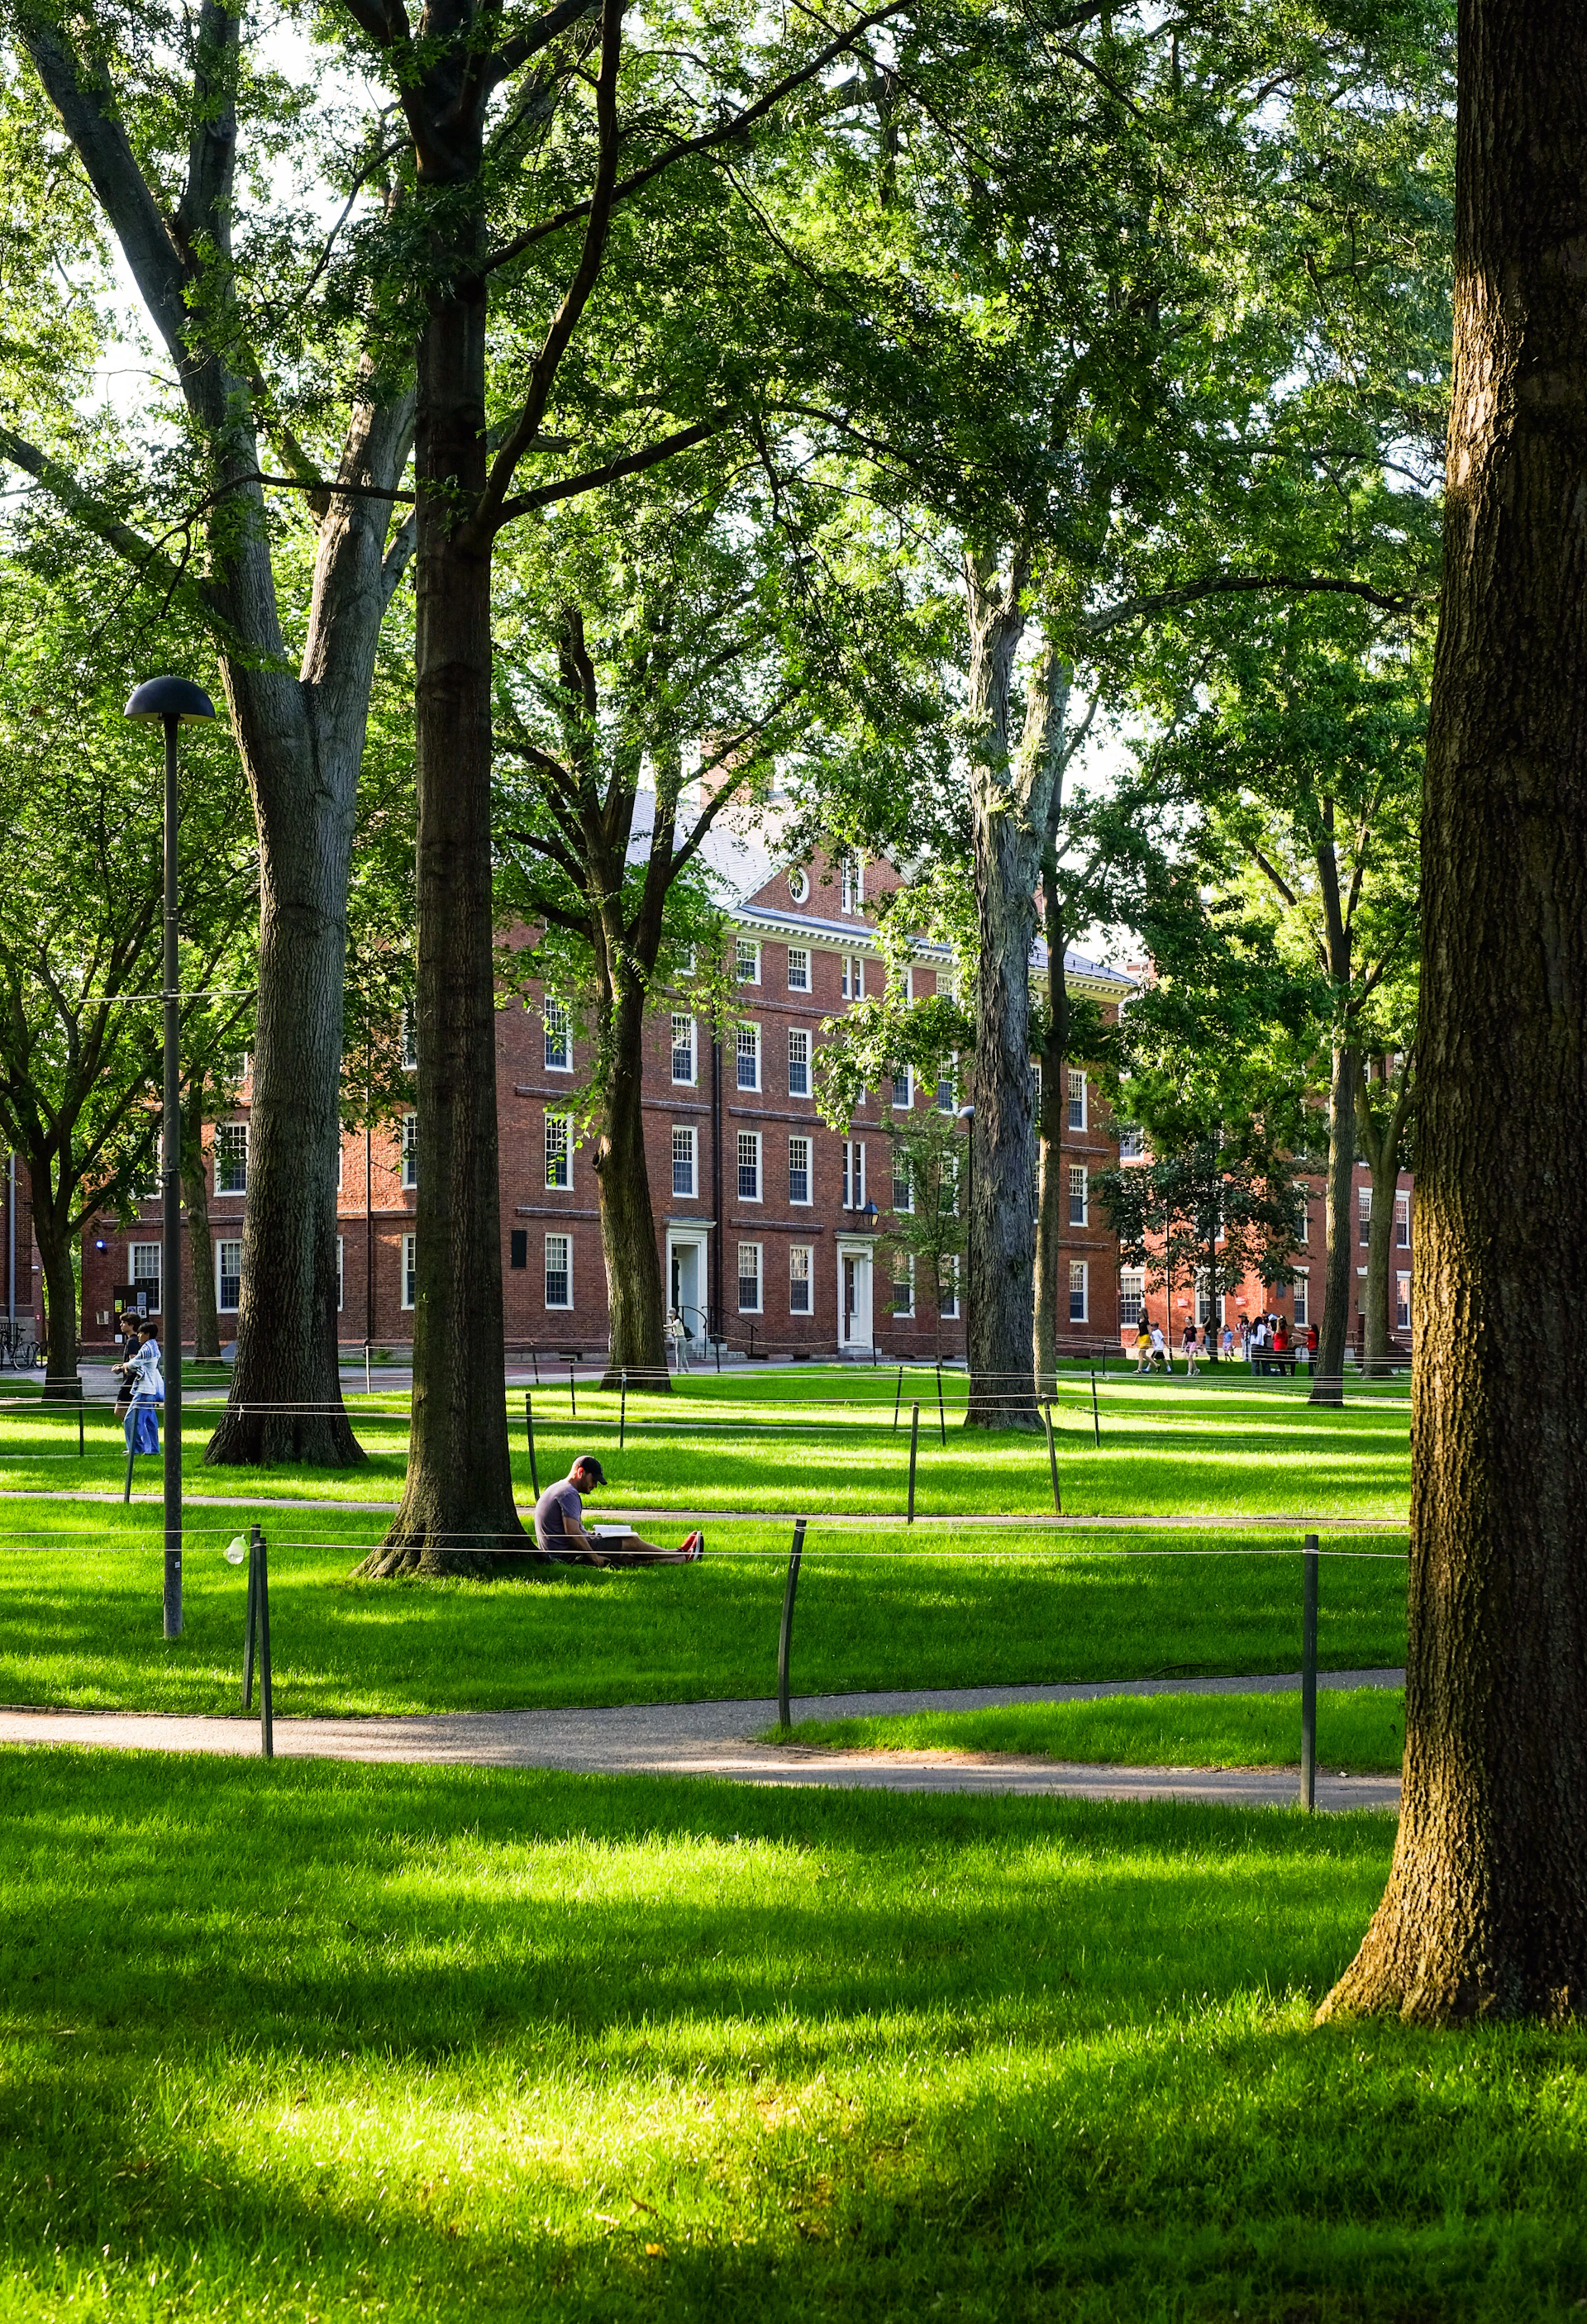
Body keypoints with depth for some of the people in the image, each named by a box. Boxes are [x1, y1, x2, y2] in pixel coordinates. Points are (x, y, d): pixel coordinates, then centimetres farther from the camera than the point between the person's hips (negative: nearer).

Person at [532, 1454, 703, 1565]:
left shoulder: (554, 1490, 18)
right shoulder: (569, 1494, -17)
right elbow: (572, 1532, -26)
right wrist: (594, 1556, -18)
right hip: (569, 1554, -10)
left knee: (626, 1559, 8)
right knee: (631, 1542, -1)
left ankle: (684, 1558, 10)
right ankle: (681, 1554, 16)